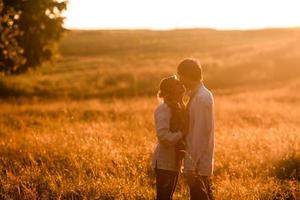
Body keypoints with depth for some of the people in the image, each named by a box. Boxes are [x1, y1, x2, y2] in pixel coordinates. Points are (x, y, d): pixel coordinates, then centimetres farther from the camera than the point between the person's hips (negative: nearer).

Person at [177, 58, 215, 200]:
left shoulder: (201, 98, -18)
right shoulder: (203, 94, 12)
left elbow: (199, 133, -21)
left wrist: (191, 165, -20)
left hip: (198, 163, -10)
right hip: (204, 162, 10)